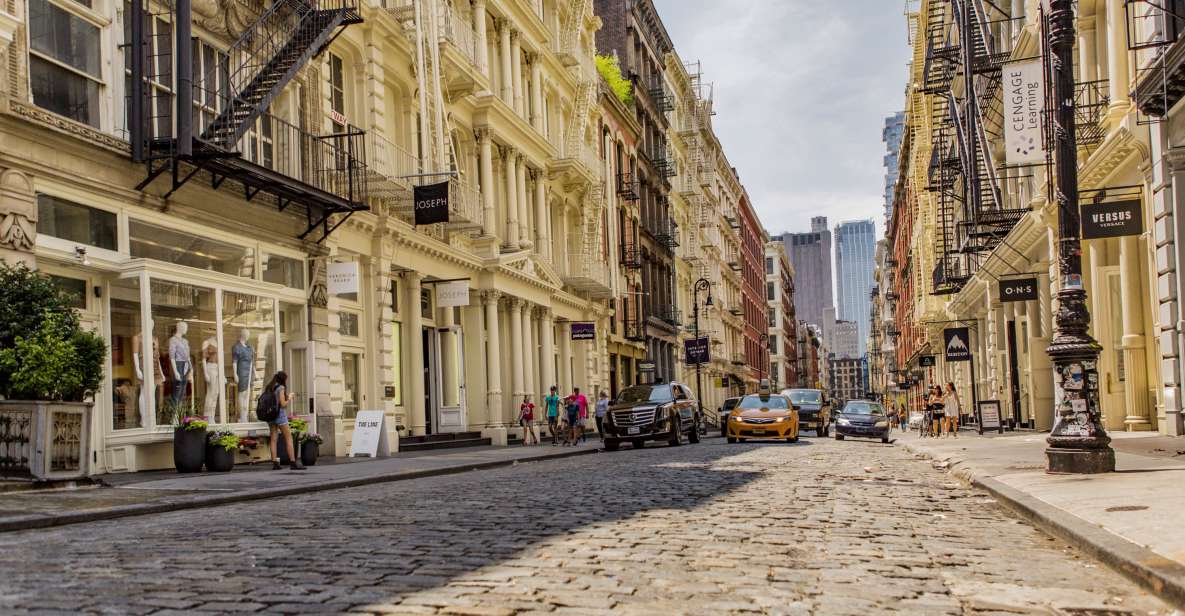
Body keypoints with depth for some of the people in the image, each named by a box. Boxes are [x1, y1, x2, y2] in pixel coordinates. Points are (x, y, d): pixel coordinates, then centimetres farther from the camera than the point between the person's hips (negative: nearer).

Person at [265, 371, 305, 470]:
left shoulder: (269, 387, 10)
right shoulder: (281, 388, -10)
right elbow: (283, 404, -14)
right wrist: (289, 399, 3)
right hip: (280, 414, -7)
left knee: (273, 439, 6)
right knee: (289, 438, -2)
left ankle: (275, 463, 3)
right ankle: (293, 463, -5)